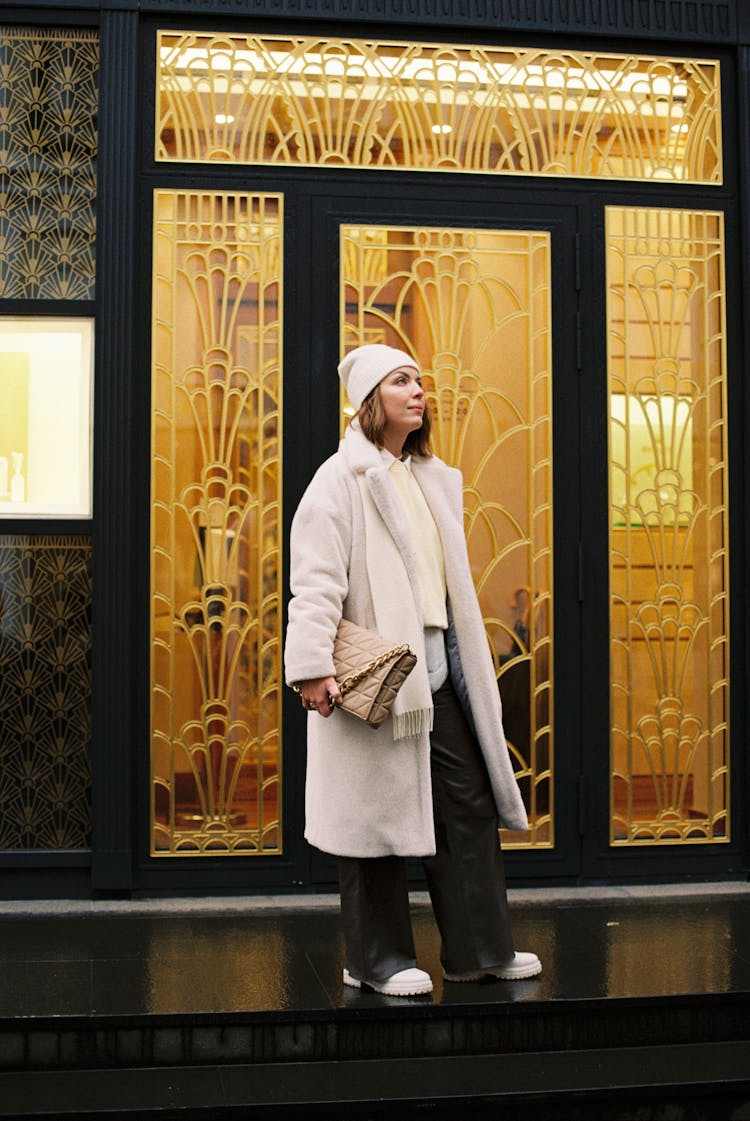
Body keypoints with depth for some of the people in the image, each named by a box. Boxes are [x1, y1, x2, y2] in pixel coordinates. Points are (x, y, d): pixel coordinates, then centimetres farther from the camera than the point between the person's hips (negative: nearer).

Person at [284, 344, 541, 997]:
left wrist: (468, 663, 16)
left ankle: (479, 949, 21)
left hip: (439, 666, 8)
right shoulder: (342, 478, -6)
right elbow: (316, 579, -14)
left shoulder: (433, 478, 19)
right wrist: (312, 665, -23)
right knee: (378, 808, 0)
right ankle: (378, 960, 14)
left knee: (469, 800, 9)